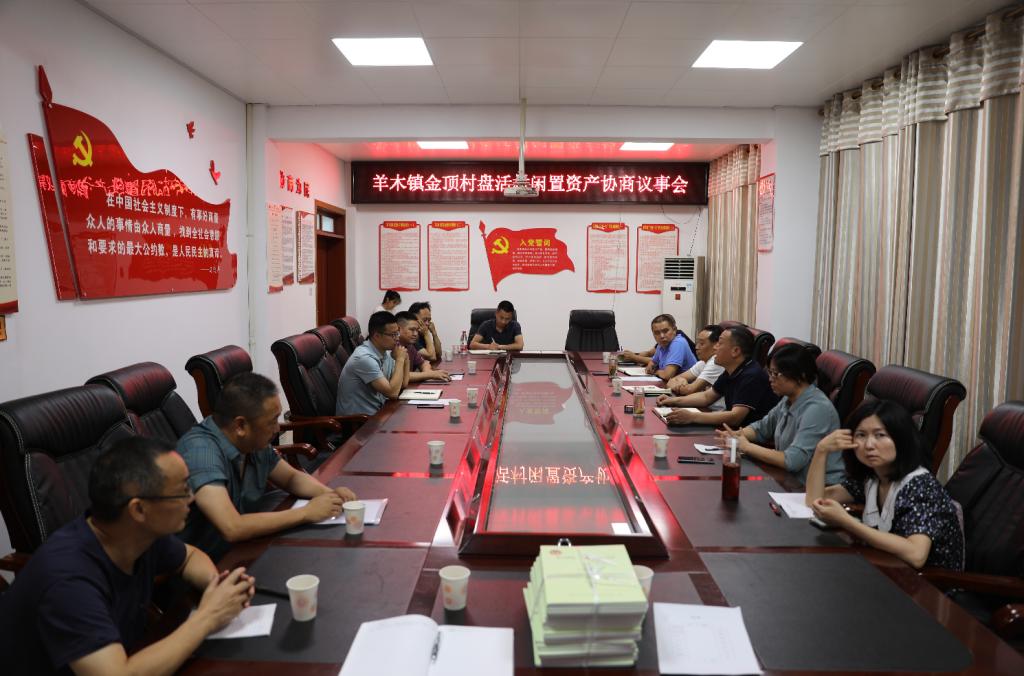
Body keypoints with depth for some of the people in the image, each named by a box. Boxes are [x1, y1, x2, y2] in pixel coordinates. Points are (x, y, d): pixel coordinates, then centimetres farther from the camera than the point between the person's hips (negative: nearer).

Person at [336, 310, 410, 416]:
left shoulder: (387, 352, 3)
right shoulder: (364, 358, -22)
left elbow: (403, 384, 10)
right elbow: (392, 393, -24)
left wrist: (405, 358, -3)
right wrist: (399, 359, -16)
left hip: (377, 412, 8)